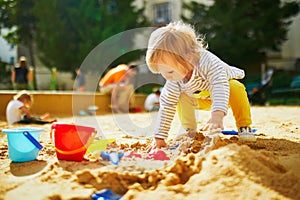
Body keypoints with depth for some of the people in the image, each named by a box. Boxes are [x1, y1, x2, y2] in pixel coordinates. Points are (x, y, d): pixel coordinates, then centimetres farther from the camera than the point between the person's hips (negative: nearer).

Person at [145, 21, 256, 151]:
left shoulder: (207, 61, -42)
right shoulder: (174, 80, -26)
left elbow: (220, 86, -52)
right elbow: (167, 106, -20)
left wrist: (217, 114, -68)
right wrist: (159, 137, -22)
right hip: (202, 100, 4)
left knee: (237, 88, -34)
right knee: (181, 97, -22)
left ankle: (244, 127, -18)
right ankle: (189, 130, -2)